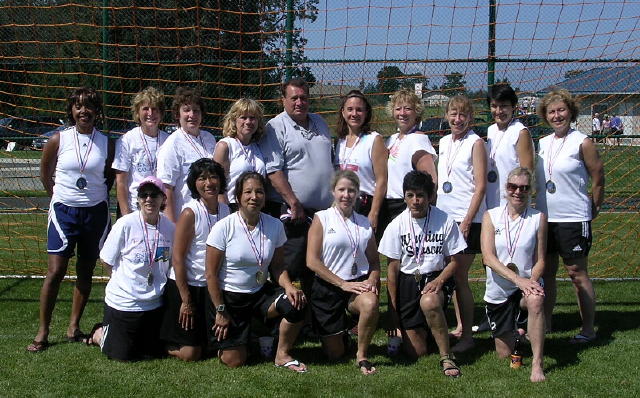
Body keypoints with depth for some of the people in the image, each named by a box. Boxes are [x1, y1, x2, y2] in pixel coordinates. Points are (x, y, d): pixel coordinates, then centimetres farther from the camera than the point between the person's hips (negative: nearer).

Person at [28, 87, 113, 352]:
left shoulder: (105, 143, 1)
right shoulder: (59, 140, -3)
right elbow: (45, 173, 9)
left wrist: (98, 197, 6)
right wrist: (58, 197, 10)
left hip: (96, 212, 2)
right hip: (64, 211, -2)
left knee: (85, 272, 8)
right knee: (55, 271, -7)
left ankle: (74, 327, 19)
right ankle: (42, 332, 1)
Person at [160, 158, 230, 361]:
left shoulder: (225, 210, 2)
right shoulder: (190, 212, -16)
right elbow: (177, 258, -16)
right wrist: (186, 300, -15)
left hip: (211, 287, 6)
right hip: (186, 285, -6)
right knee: (190, 353, -4)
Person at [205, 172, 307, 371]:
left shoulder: (275, 226, -5)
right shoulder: (224, 228, -16)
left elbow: (276, 266, 3)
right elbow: (211, 274, -11)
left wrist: (288, 286, -18)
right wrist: (220, 311, -11)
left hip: (260, 292, 3)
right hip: (228, 296, -3)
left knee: (295, 305, -27)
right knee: (234, 361, -6)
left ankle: (282, 354, -2)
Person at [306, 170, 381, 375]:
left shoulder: (365, 223, 11)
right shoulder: (322, 218, -1)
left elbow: (374, 261, 15)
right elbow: (312, 261, -9)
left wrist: (372, 279, -9)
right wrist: (343, 284, -16)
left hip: (359, 282, 2)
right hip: (328, 288, -2)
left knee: (370, 303, -36)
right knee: (335, 354, 0)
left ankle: (362, 355, -12)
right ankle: (339, 333, 38)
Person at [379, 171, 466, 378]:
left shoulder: (445, 221, -6)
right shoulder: (397, 225, -3)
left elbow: (454, 260, 0)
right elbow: (393, 268, 1)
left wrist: (439, 280, -20)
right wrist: (393, 307, -1)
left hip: (437, 278, -1)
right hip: (408, 280, 2)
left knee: (429, 302, -40)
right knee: (415, 351, -3)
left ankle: (446, 357, -23)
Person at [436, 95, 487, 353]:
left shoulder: (475, 143, -6)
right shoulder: (444, 142, 13)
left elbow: (480, 186, -11)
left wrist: (467, 220, -17)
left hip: (466, 218, -6)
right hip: (444, 216, 7)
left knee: (459, 277, -6)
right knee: (450, 275, 10)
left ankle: (467, 335, 3)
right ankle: (459, 327, 21)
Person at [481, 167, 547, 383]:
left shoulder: (538, 218, -3)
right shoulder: (491, 216, -4)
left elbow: (540, 260, -1)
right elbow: (488, 257, -14)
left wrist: (531, 281, -22)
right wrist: (517, 279, -27)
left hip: (527, 285, -1)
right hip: (498, 290, 1)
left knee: (536, 300, -38)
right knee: (504, 353, 5)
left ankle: (537, 363, -27)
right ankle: (511, 332, 41)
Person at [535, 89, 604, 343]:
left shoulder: (582, 143, -8)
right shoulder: (542, 144, 9)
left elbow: (598, 179, -4)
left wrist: (593, 209, 3)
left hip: (573, 218, -6)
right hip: (544, 217, 6)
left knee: (577, 272, -1)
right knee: (546, 272, 12)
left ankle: (588, 329, 8)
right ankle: (544, 325, 22)